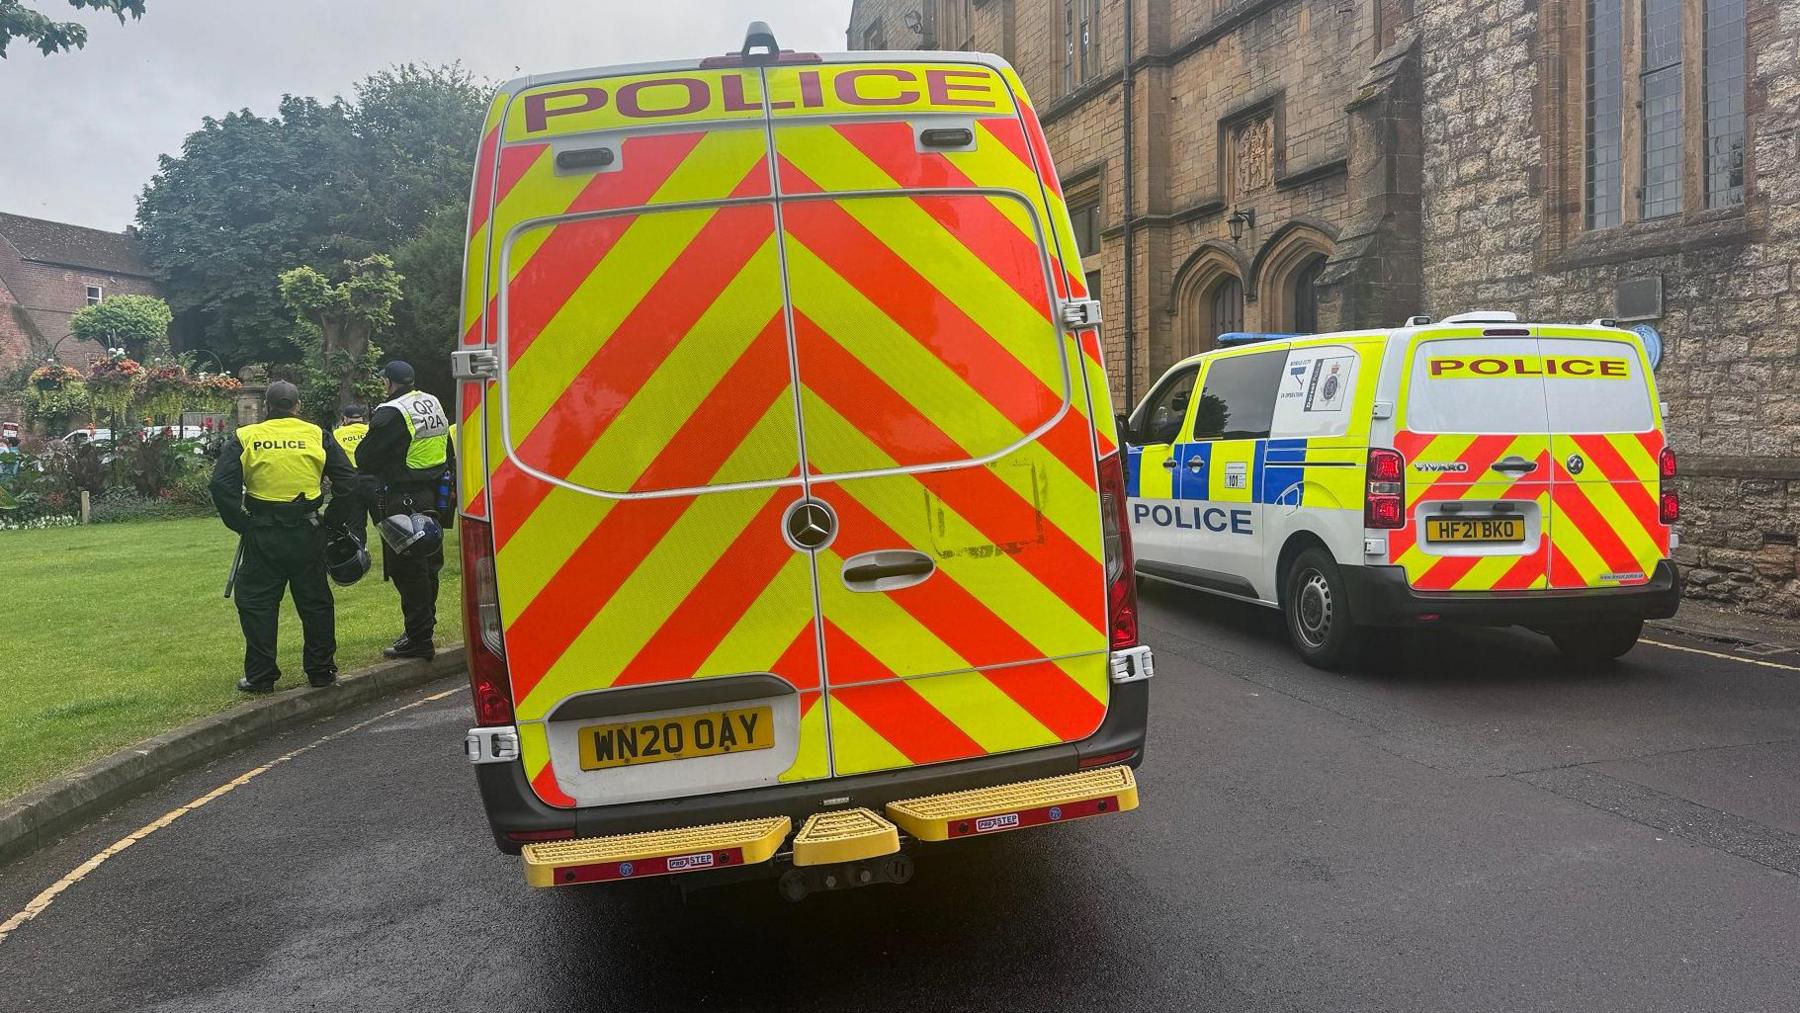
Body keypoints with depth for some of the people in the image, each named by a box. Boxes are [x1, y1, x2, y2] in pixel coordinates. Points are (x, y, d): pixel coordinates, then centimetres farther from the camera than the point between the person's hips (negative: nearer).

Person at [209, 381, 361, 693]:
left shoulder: (244, 438, 1)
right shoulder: (318, 435, 3)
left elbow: (222, 486, -5)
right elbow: (348, 482, 0)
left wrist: (241, 524, 4)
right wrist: (332, 522, 8)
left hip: (262, 535, -1)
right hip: (308, 533, 1)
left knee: (257, 602, 9)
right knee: (315, 601, 12)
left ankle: (260, 676, 11)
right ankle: (321, 671, 18)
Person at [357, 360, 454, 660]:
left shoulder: (390, 414, -15)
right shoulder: (435, 404, 10)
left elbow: (365, 459, -12)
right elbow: (448, 452, 19)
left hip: (404, 500, -8)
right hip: (435, 497, 8)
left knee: (407, 569, -2)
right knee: (428, 564, 17)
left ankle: (418, 639, 1)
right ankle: (425, 624, 30)